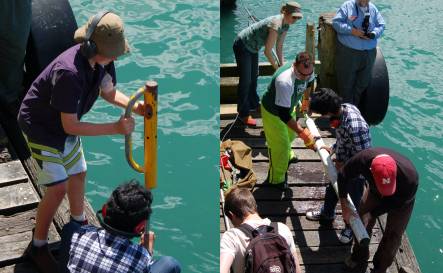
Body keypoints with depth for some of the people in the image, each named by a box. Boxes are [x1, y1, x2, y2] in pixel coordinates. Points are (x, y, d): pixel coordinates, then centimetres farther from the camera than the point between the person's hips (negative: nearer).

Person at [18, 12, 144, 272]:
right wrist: (116, 128, -34)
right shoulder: (69, 72, -39)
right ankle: (38, 245, 10)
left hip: (66, 126, 8)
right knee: (58, 188, -11)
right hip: (41, 127, -8)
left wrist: (133, 105, -18)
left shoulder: (101, 58, -16)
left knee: (78, 173, 20)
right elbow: (70, 126, -33)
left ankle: (79, 222, 47)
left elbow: (109, 91, 2)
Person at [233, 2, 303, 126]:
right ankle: (243, 114, 6)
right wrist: (277, 68, -15)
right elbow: (267, 52, -28)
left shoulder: (285, 25, -6)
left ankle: (253, 104, 37)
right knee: (245, 81, -4)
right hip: (242, 46, -9)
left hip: (253, 48, 9)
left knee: (254, 78, 20)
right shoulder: (276, 25, -33)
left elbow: (279, 47, 4)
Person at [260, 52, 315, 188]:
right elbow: (283, 115, -42)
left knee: (290, 133, 32)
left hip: (288, 107, 8)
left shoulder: (307, 70, -23)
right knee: (279, 146, 4)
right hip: (273, 112, -8)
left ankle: (287, 155, 64)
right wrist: (302, 133, -44)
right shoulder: (284, 81, -46)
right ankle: (276, 179, 28)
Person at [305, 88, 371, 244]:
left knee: (352, 199, 18)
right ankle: (327, 213, 57)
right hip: (342, 163, 8)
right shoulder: (343, 108, -16)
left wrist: (344, 165, -19)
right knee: (332, 189, 29)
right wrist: (332, 149, -5)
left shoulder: (355, 127, -41)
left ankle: (351, 227, 45)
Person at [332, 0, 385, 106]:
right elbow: (336, 22, -8)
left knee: (362, 83, 12)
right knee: (346, 83, 2)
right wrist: (351, 30, -18)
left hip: (369, 53, 4)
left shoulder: (373, 9, 11)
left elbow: (381, 25, 9)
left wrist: (373, 34, -12)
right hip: (347, 51, -4)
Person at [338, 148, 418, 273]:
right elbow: (343, 176, -18)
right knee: (362, 222, 5)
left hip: (400, 198, -2)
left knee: (393, 234, 2)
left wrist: (371, 214, -20)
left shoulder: (410, 176, -43)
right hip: (374, 191, 2)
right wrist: (344, 206, -16)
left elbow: (395, 203, -23)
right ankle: (359, 256, 32)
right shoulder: (362, 159, -40)